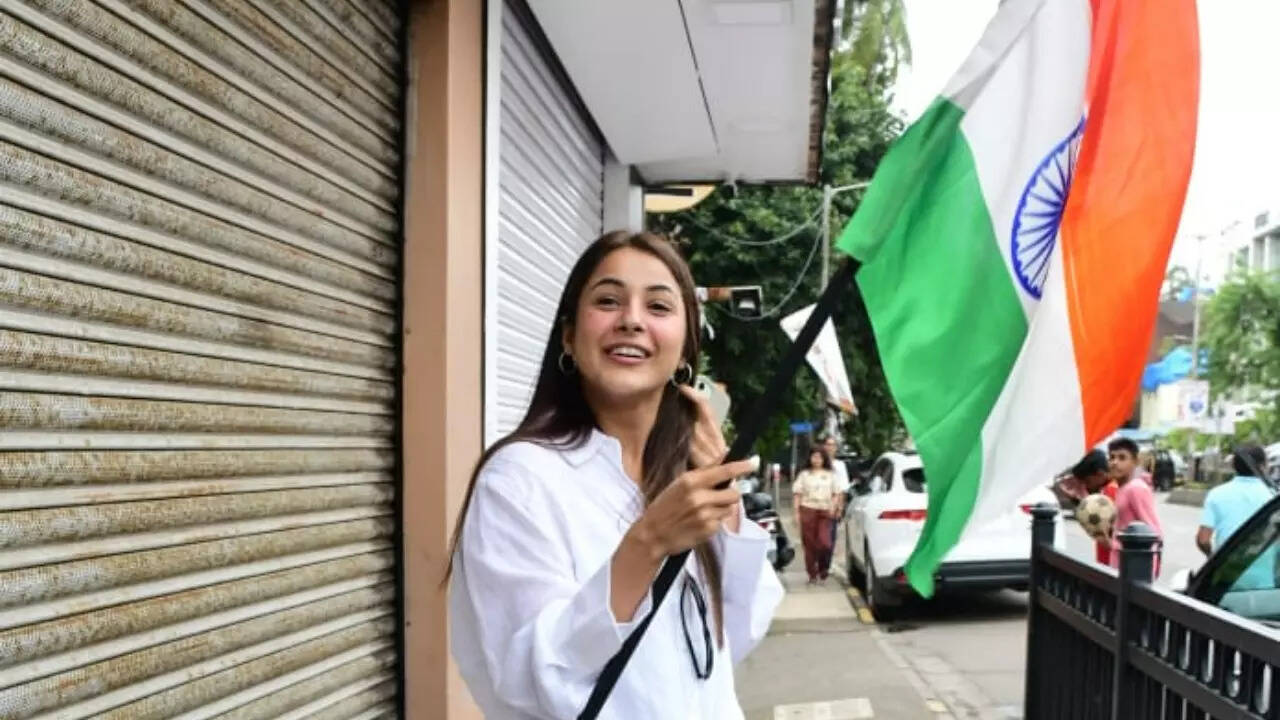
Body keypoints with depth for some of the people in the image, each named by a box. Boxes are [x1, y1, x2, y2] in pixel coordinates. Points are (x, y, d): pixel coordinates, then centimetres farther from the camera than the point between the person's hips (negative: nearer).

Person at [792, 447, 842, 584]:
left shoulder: (831, 475, 15)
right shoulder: (804, 474, 13)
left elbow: (836, 493, 13)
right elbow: (797, 493, 9)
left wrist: (833, 506, -5)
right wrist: (797, 511, -1)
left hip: (825, 511, 0)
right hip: (808, 510, 0)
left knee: (824, 542, -14)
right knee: (809, 543, -2)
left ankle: (823, 568, 8)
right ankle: (812, 574, 8)